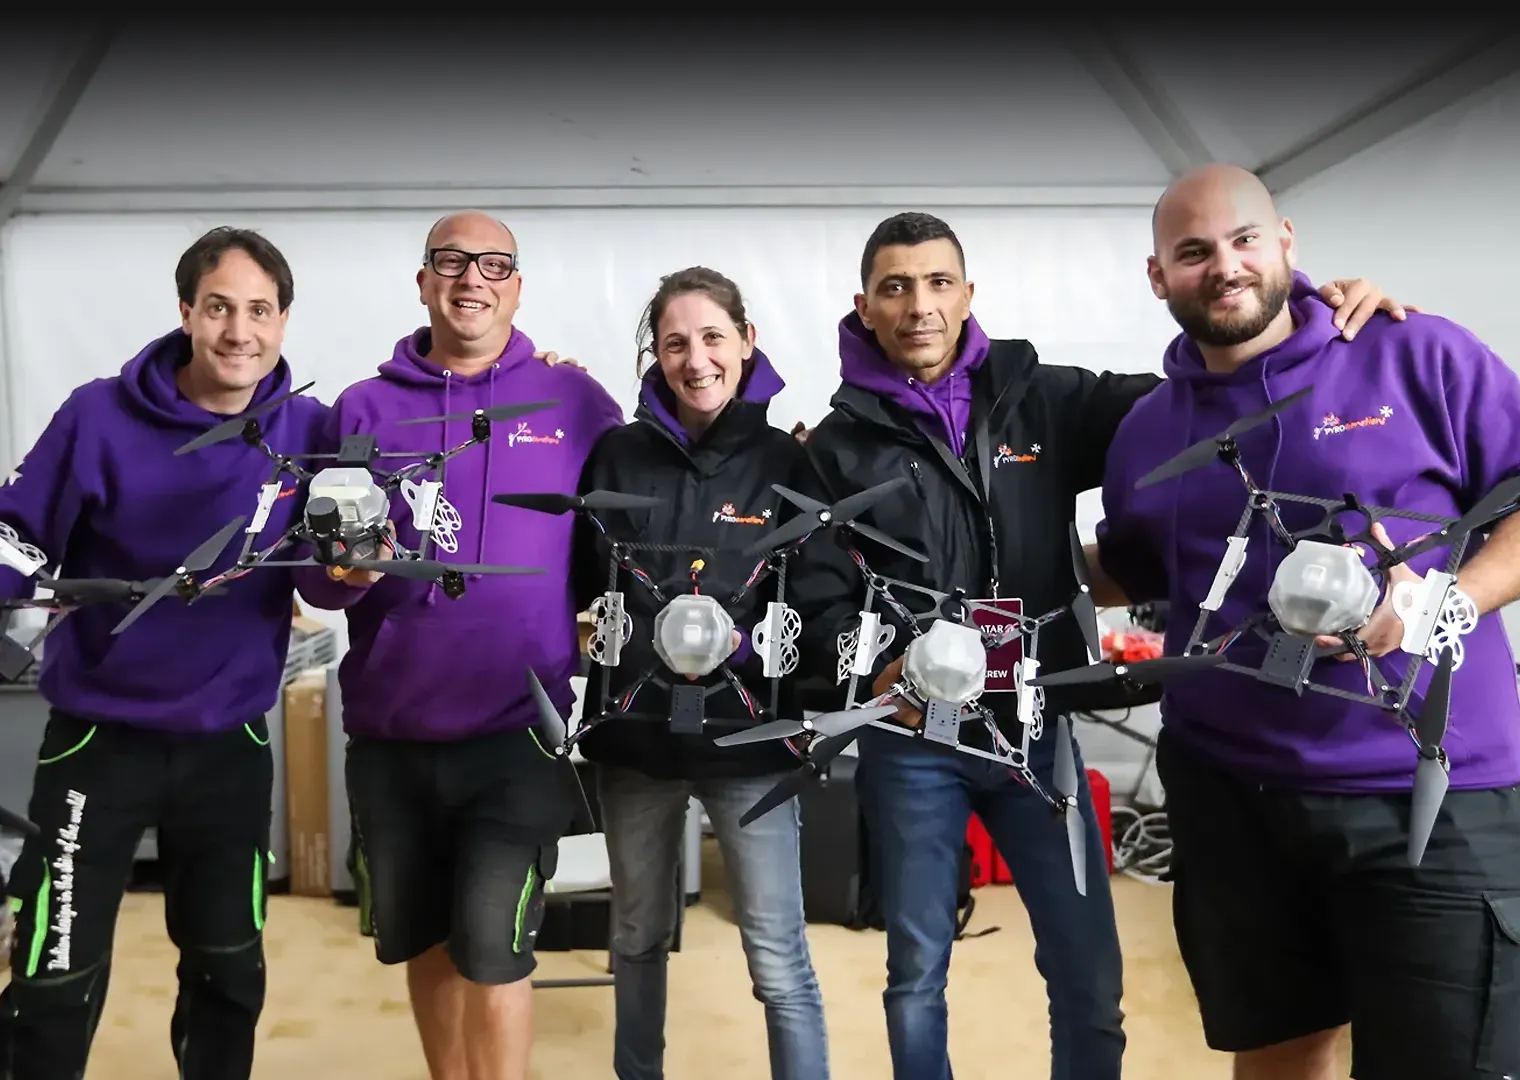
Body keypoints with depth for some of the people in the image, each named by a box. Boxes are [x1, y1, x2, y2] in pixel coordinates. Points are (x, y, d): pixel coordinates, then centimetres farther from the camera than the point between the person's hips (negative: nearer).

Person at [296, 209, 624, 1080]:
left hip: (521, 728, -3)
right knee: (421, 940, 17)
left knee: (492, 945, -7)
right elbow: (316, 570, 5)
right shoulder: (364, 409, 5)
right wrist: (344, 572, -16)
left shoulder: (575, 401, 0)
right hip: (390, 732, 3)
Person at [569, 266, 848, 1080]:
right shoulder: (616, 456, 3)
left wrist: (737, 642, -22)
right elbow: (574, 584, 7)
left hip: (749, 735, -3)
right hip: (634, 732, 3)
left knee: (779, 960, -1)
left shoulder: (787, 463, -2)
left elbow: (823, 601, -10)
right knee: (638, 938, 19)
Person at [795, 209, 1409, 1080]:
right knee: (917, 976, 12)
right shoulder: (837, 446, -1)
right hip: (910, 744, -1)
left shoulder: (1043, 400, 2)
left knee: (1091, 980, 6)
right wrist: (872, 669, -20)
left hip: (1036, 728, 1)